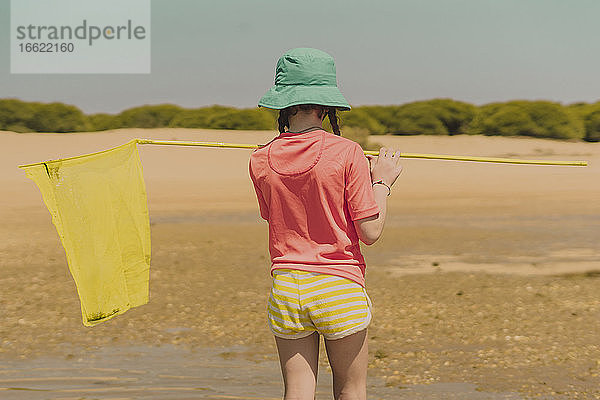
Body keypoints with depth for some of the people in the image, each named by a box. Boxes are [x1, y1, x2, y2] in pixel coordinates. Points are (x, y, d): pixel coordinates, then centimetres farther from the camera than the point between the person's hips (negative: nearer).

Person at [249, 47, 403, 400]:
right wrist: (382, 182, 5)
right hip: (339, 290, -3)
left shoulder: (261, 161, -1)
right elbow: (370, 232, -11)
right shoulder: (345, 153, -12)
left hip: (286, 289, 3)